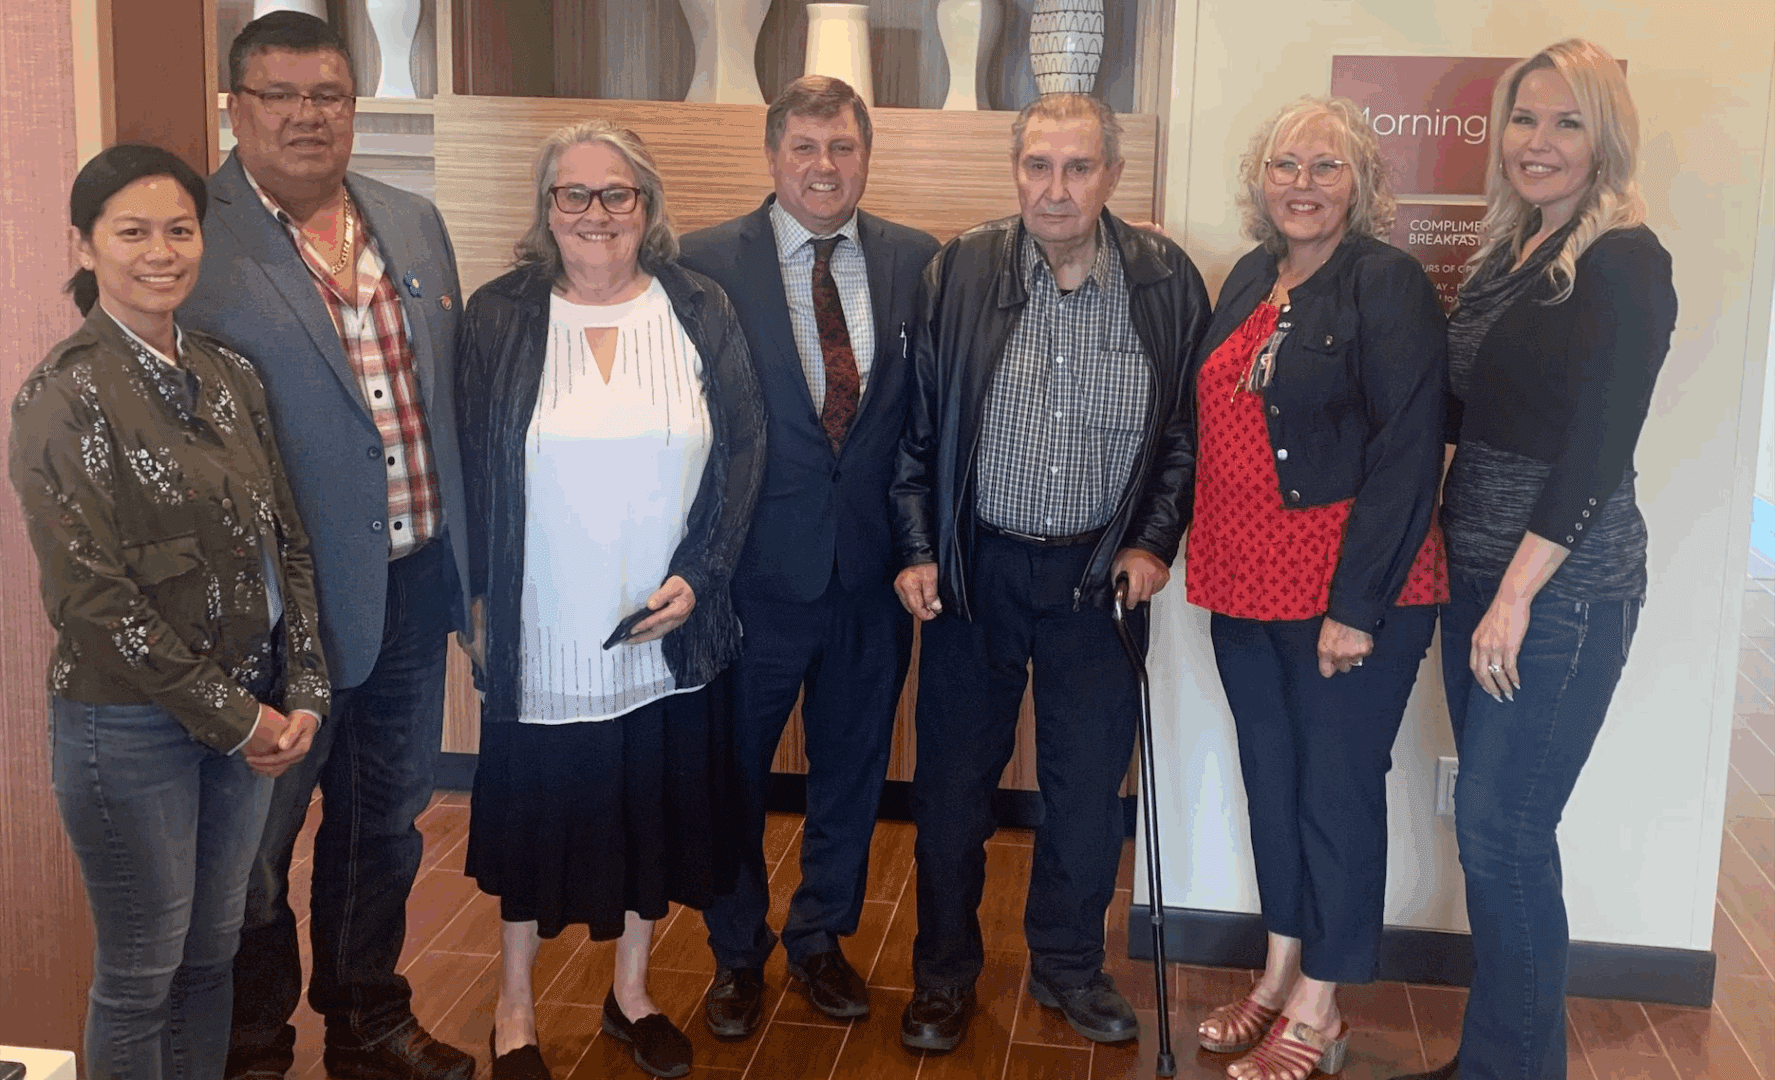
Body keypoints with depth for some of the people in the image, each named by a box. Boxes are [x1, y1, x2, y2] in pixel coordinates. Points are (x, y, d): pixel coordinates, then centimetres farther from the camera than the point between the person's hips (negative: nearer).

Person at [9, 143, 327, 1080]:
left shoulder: (229, 377, 6)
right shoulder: (65, 395, -12)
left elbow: (285, 542, 9)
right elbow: (90, 595, -16)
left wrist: (302, 694, -1)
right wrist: (231, 717, -14)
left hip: (251, 713, 6)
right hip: (129, 723, -6)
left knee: (212, 953, 17)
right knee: (139, 975, 8)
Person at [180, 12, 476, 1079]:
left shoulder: (415, 223, 6)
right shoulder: (195, 243, -13)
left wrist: (467, 549, 12)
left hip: (414, 582, 6)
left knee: (387, 819, 21)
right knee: (256, 839, 12)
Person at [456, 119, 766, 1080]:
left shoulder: (702, 314, 1)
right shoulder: (498, 318, 0)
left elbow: (744, 453, 1)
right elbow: (470, 468, 1)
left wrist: (698, 577, -8)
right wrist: (478, 599, -3)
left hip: (672, 631, 1)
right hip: (542, 638, -1)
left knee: (656, 808, 13)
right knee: (534, 811, 10)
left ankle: (631, 991, 34)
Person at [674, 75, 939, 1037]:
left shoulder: (917, 262, 1)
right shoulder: (708, 263, -7)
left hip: (874, 567, 3)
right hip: (755, 566, -2)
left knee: (852, 768, 17)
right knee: (733, 771, 14)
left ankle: (820, 938, 39)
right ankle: (737, 952, 35)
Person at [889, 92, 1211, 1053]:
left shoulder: (1166, 281, -4)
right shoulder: (958, 272, -6)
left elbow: (1190, 430, 5)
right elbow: (916, 426, 0)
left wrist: (1155, 543, -4)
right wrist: (916, 551, -3)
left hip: (1102, 573, 1)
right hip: (975, 567, 0)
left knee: (1089, 782, 11)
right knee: (953, 780, 9)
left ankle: (1068, 964, 32)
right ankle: (945, 972, 28)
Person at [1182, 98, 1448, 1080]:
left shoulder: (1388, 284, -11)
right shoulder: (1249, 281, 10)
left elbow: (1408, 454, -16)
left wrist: (1357, 604, -19)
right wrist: (1188, 551, 9)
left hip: (1349, 593, -7)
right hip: (1246, 585, 7)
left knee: (1335, 788, 4)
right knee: (1270, 775, 16)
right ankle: (1279, 973, 32)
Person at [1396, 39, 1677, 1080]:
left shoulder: (1624, 262, -11)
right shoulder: (1507, 256, 12)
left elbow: (1598, 446, -16)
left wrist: (1519, 593, -18)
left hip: (1562, 583, -7)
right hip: (1477, 569, 8)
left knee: (1501, 830, -4)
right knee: (1493, 827, 12)